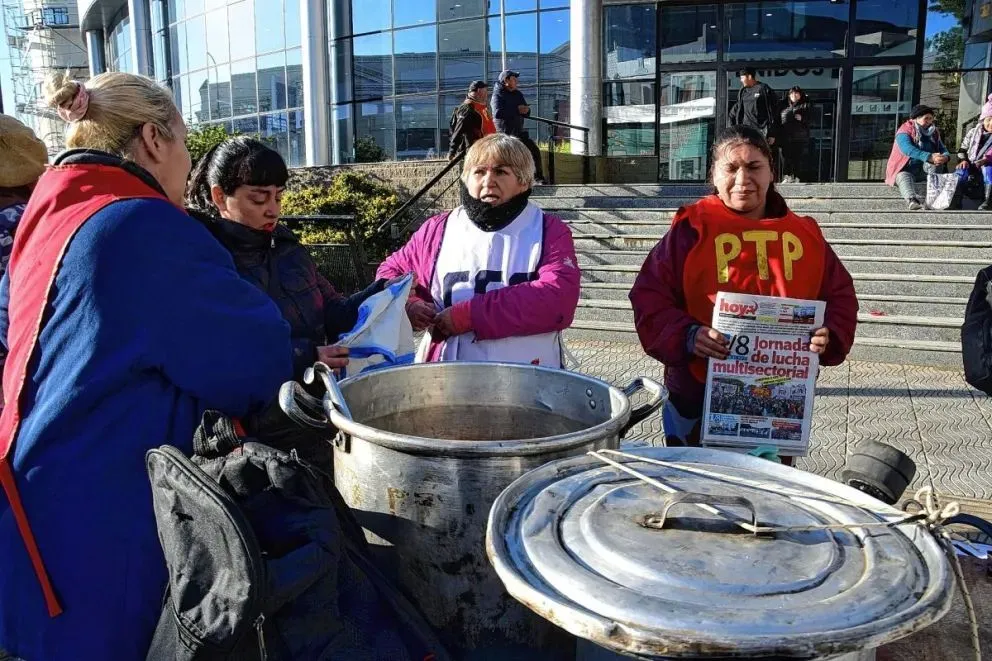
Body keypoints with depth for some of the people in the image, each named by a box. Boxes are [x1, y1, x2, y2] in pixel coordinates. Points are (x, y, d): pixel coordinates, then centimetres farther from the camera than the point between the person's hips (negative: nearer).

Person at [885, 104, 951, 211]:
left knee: (937, 161, -23)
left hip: (923, 170, 5)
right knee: (904, 177, -37)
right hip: (905, 170, -5)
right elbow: (909, 150, -28)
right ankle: (912, 200, -67)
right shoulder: (904, 133, -9)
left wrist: (945, 157, -20)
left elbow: (943, 150, 8)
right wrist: (929, 157, -42)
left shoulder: (933, 133, 12)